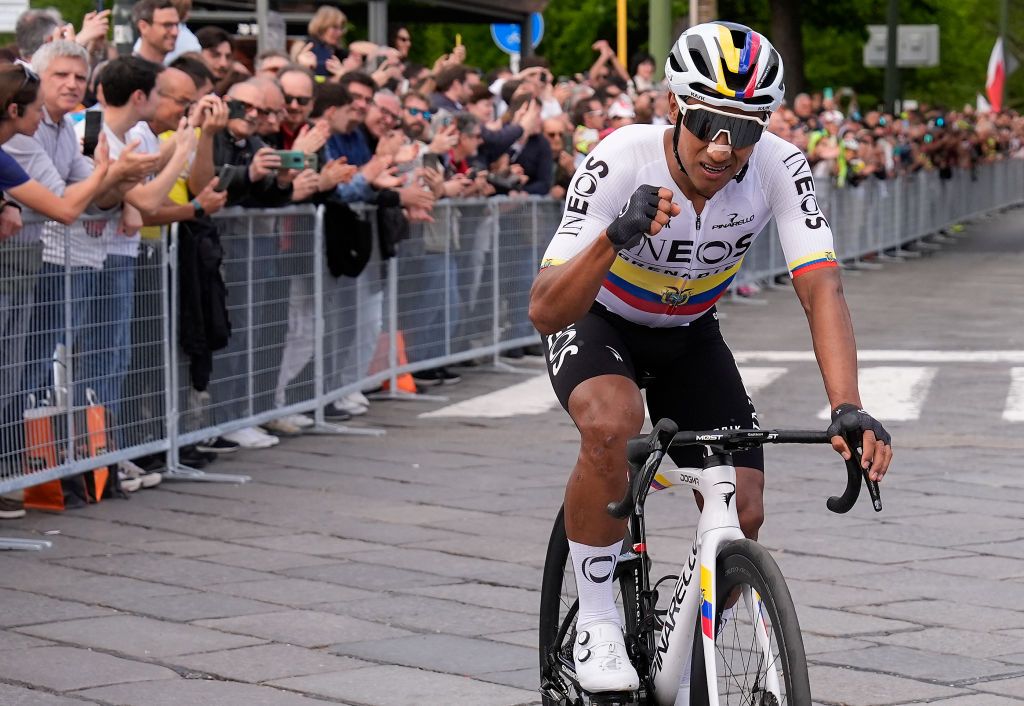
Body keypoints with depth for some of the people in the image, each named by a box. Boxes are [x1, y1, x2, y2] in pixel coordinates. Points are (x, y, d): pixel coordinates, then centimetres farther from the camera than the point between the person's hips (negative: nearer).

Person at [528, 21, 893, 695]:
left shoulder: (780, 169, -27)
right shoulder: (622, 161, -34)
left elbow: (822, 289, -33)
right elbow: (545, 311, -38)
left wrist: (847, 408, -49)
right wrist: (615, 238, -57)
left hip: (688, 335, 4)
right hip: (596, 322, -3)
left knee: (743, 513, -8)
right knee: (613, 424, -36)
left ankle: (685, 666, 18)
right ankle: (597, 622, -17)